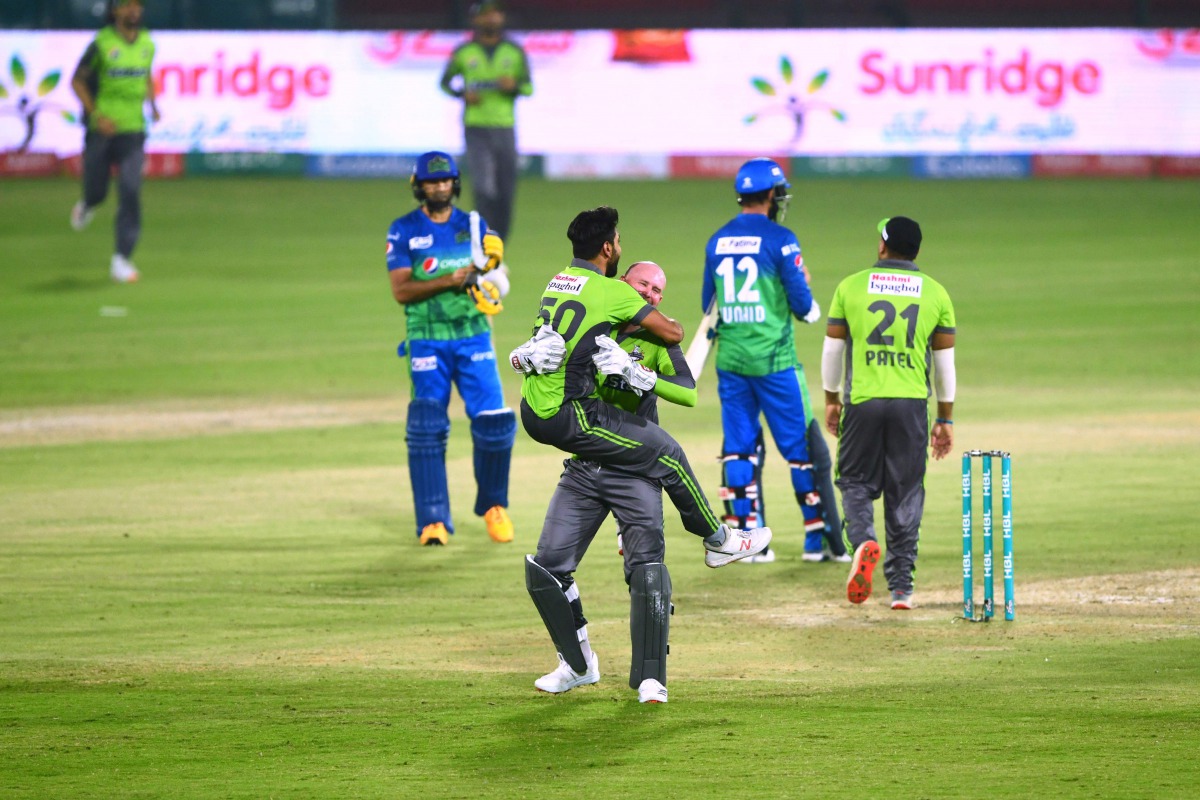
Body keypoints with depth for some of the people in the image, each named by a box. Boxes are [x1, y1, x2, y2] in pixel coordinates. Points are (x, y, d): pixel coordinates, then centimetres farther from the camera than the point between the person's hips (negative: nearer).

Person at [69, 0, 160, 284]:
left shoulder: (147, 44, 5)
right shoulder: (102, 43, -9)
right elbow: (77, 81, -3)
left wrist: (153, 105, 5)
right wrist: (97, 116, -14)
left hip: (133, 130, 2)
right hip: (100, 130, -2)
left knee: (130, 191, -11)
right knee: (97, 191, 7)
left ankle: (121, 260, -9)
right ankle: (87, 205, 47)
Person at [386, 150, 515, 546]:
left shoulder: (474, 226, 10)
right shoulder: (404, 231, 2)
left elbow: (492, 287, 6)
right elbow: (401, 290, -8)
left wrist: (489, 265, -16)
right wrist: (450, 280, -18)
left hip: (474, 338, 2)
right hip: (427, 341, -2)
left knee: (494, 420, -7)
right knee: (426, 428, -9)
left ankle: (493, 505, 15)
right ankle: (433, 521, -4)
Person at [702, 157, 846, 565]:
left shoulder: (717, 242, 7)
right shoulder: (779, 240, -10)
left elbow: (709, 306, 13)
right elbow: (803, 305, -10)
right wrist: (811, 306, 11)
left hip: (730, 360, 5)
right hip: (773, 359, -5)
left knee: (739, 447, 9)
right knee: (801, 445, 3)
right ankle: (818, 537, 7)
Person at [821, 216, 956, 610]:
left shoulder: (850, 287, 2)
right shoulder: (935, 293, 4)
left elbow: (833, 349, 7)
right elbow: (944, 361, 7)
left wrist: (831, 400, 20)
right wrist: (945, 418, 15)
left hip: (861, 401, -1)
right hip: (912, 402, 1)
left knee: (856, 481, 12)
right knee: (905, 493, 8)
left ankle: (863, 541, -19)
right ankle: (901, 587, 7)